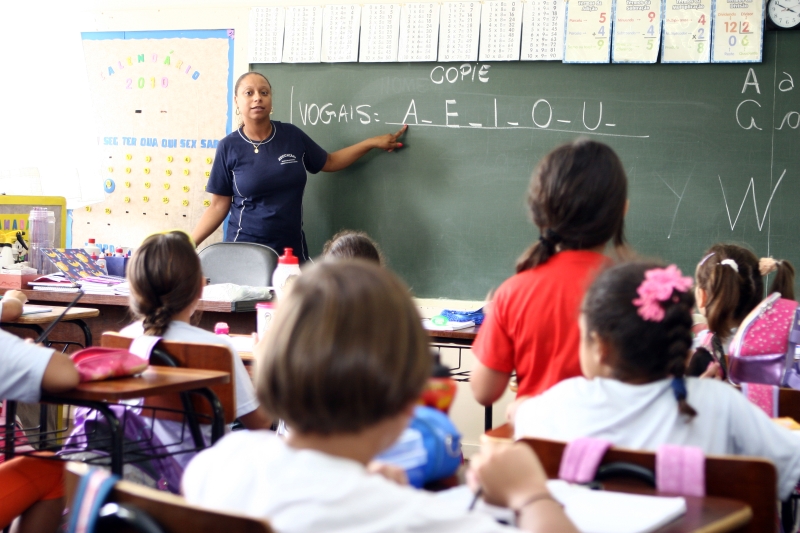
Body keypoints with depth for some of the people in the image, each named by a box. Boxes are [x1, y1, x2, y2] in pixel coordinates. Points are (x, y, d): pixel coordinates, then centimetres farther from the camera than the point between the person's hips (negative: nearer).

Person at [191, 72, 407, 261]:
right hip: (244, 249, -2)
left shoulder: (292, 136, 2)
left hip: (292, 250, 2)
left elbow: (328, 162, 18)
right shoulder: (229, 147, -4)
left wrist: (373, 142, 14)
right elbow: (219, 206, -1)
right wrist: (189, 243, -10)